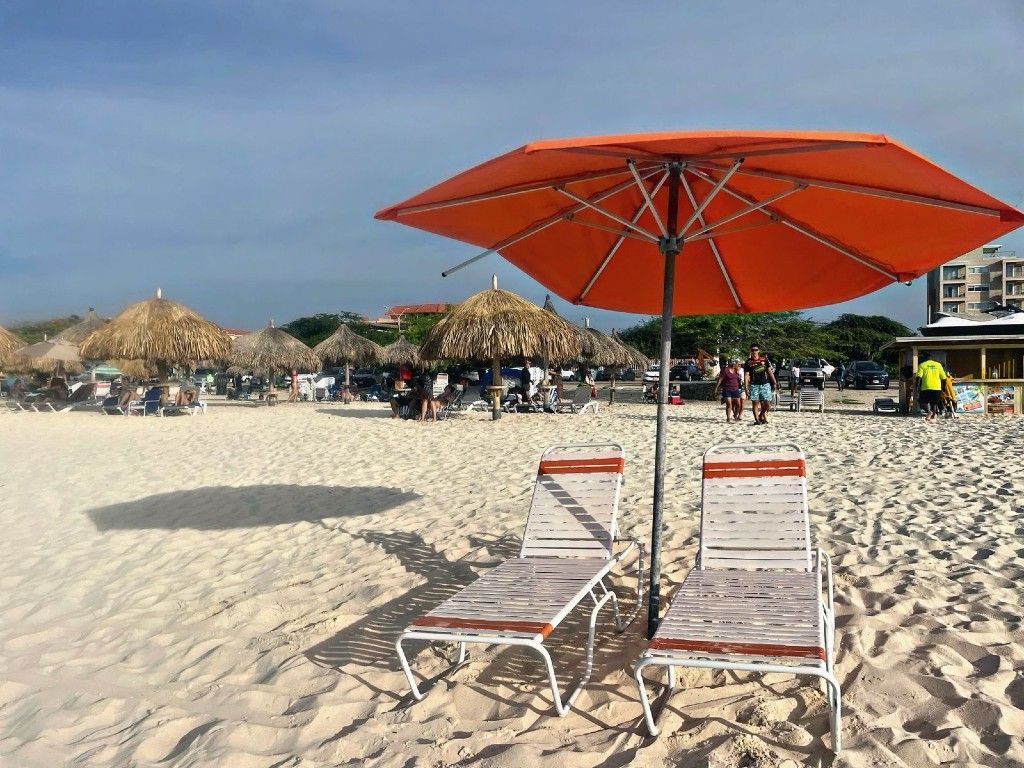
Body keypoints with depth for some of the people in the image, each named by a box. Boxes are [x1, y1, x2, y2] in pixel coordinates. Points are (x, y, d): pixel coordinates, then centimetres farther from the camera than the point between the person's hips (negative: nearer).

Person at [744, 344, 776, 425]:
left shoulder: (764, 359, 6)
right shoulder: (748, 362, 2)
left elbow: (769, 371, 10)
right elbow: (746, 375, 0)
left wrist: (774, 383, 6)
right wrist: (746, 388, -7)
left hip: (765, 384, 1)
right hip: (754, 385, -1)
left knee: (767, 404, -2)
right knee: (755, 403, -3)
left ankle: (761, 416, 21)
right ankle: (757, 419, 4)